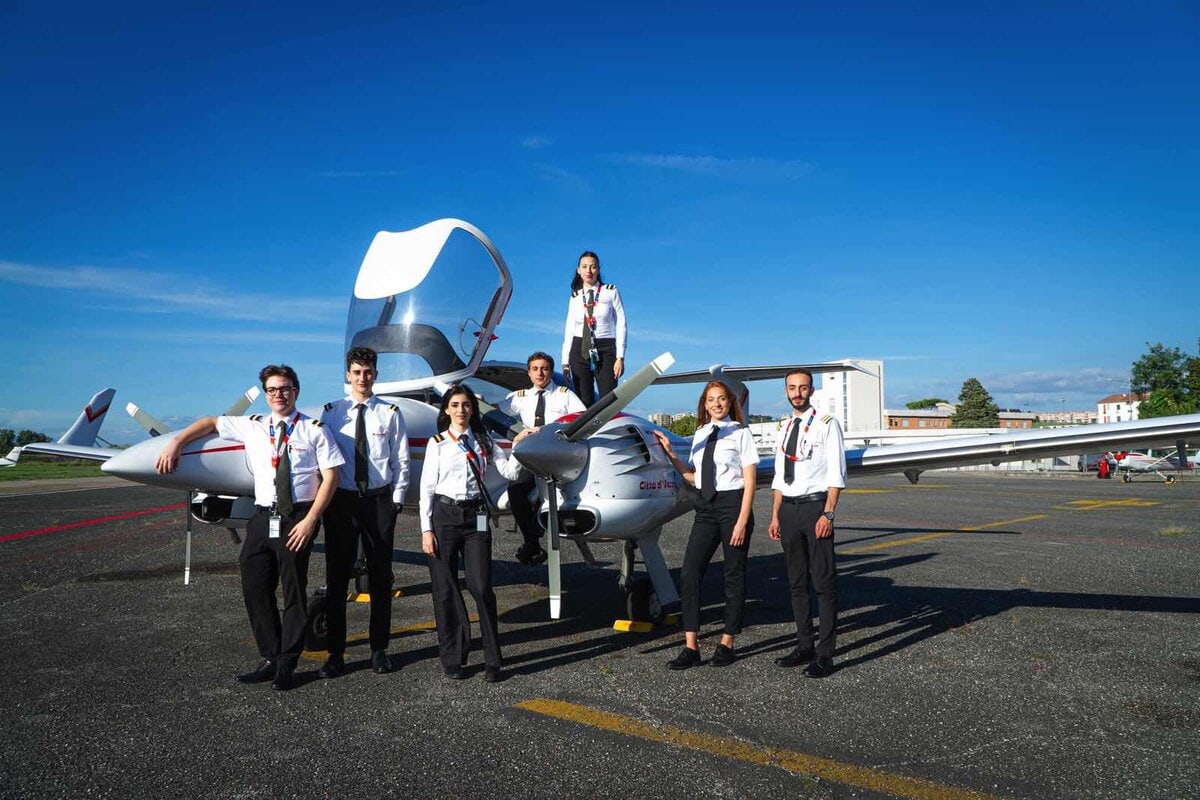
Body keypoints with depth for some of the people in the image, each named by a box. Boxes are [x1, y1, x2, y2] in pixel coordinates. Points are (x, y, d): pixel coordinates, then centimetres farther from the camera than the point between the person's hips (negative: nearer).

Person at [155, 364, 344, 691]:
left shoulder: (314, 430, -1)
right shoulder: (252, 426, 11)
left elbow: (330, 476, -5)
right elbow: (210, 423, 23)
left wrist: (310, 520, -13)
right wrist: (175, 443, 11)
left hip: (298, 519, -4)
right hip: (263, 517, 5)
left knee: (294, 590, 2)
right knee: (255, 589, 6)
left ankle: (287, 665, 16)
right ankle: (270, 659, 20)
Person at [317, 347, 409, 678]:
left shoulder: (390, 413, 1)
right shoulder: (331, 412, 2)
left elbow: (401, 461, 3)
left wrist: (396, 499, -3)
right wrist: (323, 501, -3)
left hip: (379, 501, 0)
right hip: (341, 499, 0)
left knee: (380, 576, 8)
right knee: (337, 577, 4)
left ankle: (379, 649, 20)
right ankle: (335, 653, 14)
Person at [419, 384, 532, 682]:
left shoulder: (483, 441, 9)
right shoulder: (437, 443, 3)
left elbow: (510, 472, 4)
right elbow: (427, 488, 1)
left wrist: (518, 447, -12)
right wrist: (426, 530, -4)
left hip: (475, 517, 1)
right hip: (443, 515, -1)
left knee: (482, 588, -5)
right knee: (445, 590, 4)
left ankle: (492, 660, 5)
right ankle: (452, 657, 18)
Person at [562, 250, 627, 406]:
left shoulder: (611, 292, 3)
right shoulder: (575, 297, 13)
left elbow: (621, 325, 0)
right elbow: (569, 331, 12)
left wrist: (620, 357, -7)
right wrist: (565, 362, 6)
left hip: (605, 350, -3)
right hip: (580, 351, 3)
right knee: (584, 404, 0)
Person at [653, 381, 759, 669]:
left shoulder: (740, 433, -5)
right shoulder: (700, 434, 11)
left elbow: (750, 481, -7)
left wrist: (742, 521, -14)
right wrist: (670, 453, 6)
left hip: (733, 503, -5)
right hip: (706, 506, 5)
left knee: (734, 576, 6)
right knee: (689, 573, -4)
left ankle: (727, 644, 19)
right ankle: (691, 647, 1)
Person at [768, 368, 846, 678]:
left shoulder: (826, 424, -3)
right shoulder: (786, 428, 15)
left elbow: (836, 474, -8)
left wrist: (827, 514, -16)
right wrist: (776, 516, 12)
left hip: (815, 505, -6)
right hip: (788, 508, 6)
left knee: (823, 581, -3)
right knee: (796, 582, 10)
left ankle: (825, 654, 2)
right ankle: (804, 646, 20)